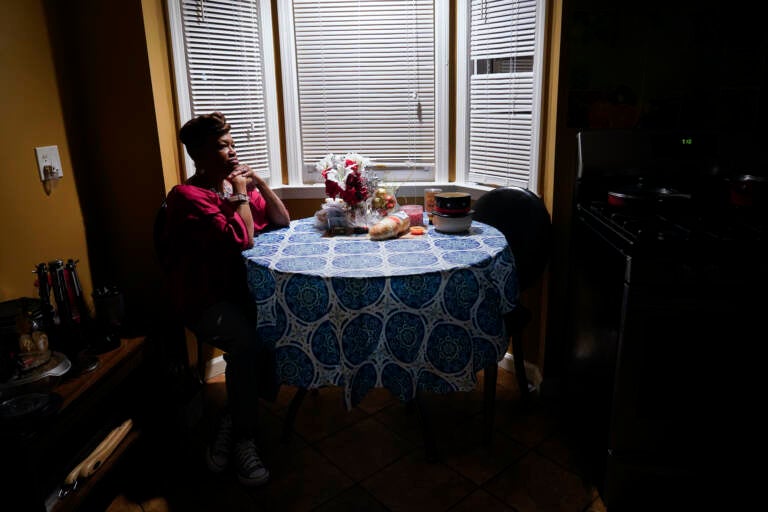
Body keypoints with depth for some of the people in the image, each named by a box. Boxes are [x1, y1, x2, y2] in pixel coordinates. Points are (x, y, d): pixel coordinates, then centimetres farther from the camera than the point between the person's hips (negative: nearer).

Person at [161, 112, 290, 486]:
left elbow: (281, 221, 13)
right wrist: (240, 194, -8)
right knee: (248, 340, -34)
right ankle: (242, 439, -14)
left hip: (242, 290, 7)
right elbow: (240, 240, -21)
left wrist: (259, 183, 1)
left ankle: (232, 419, -5)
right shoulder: (187, 196, -11)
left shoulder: (237, 184, 12)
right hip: (205, 301, -7)